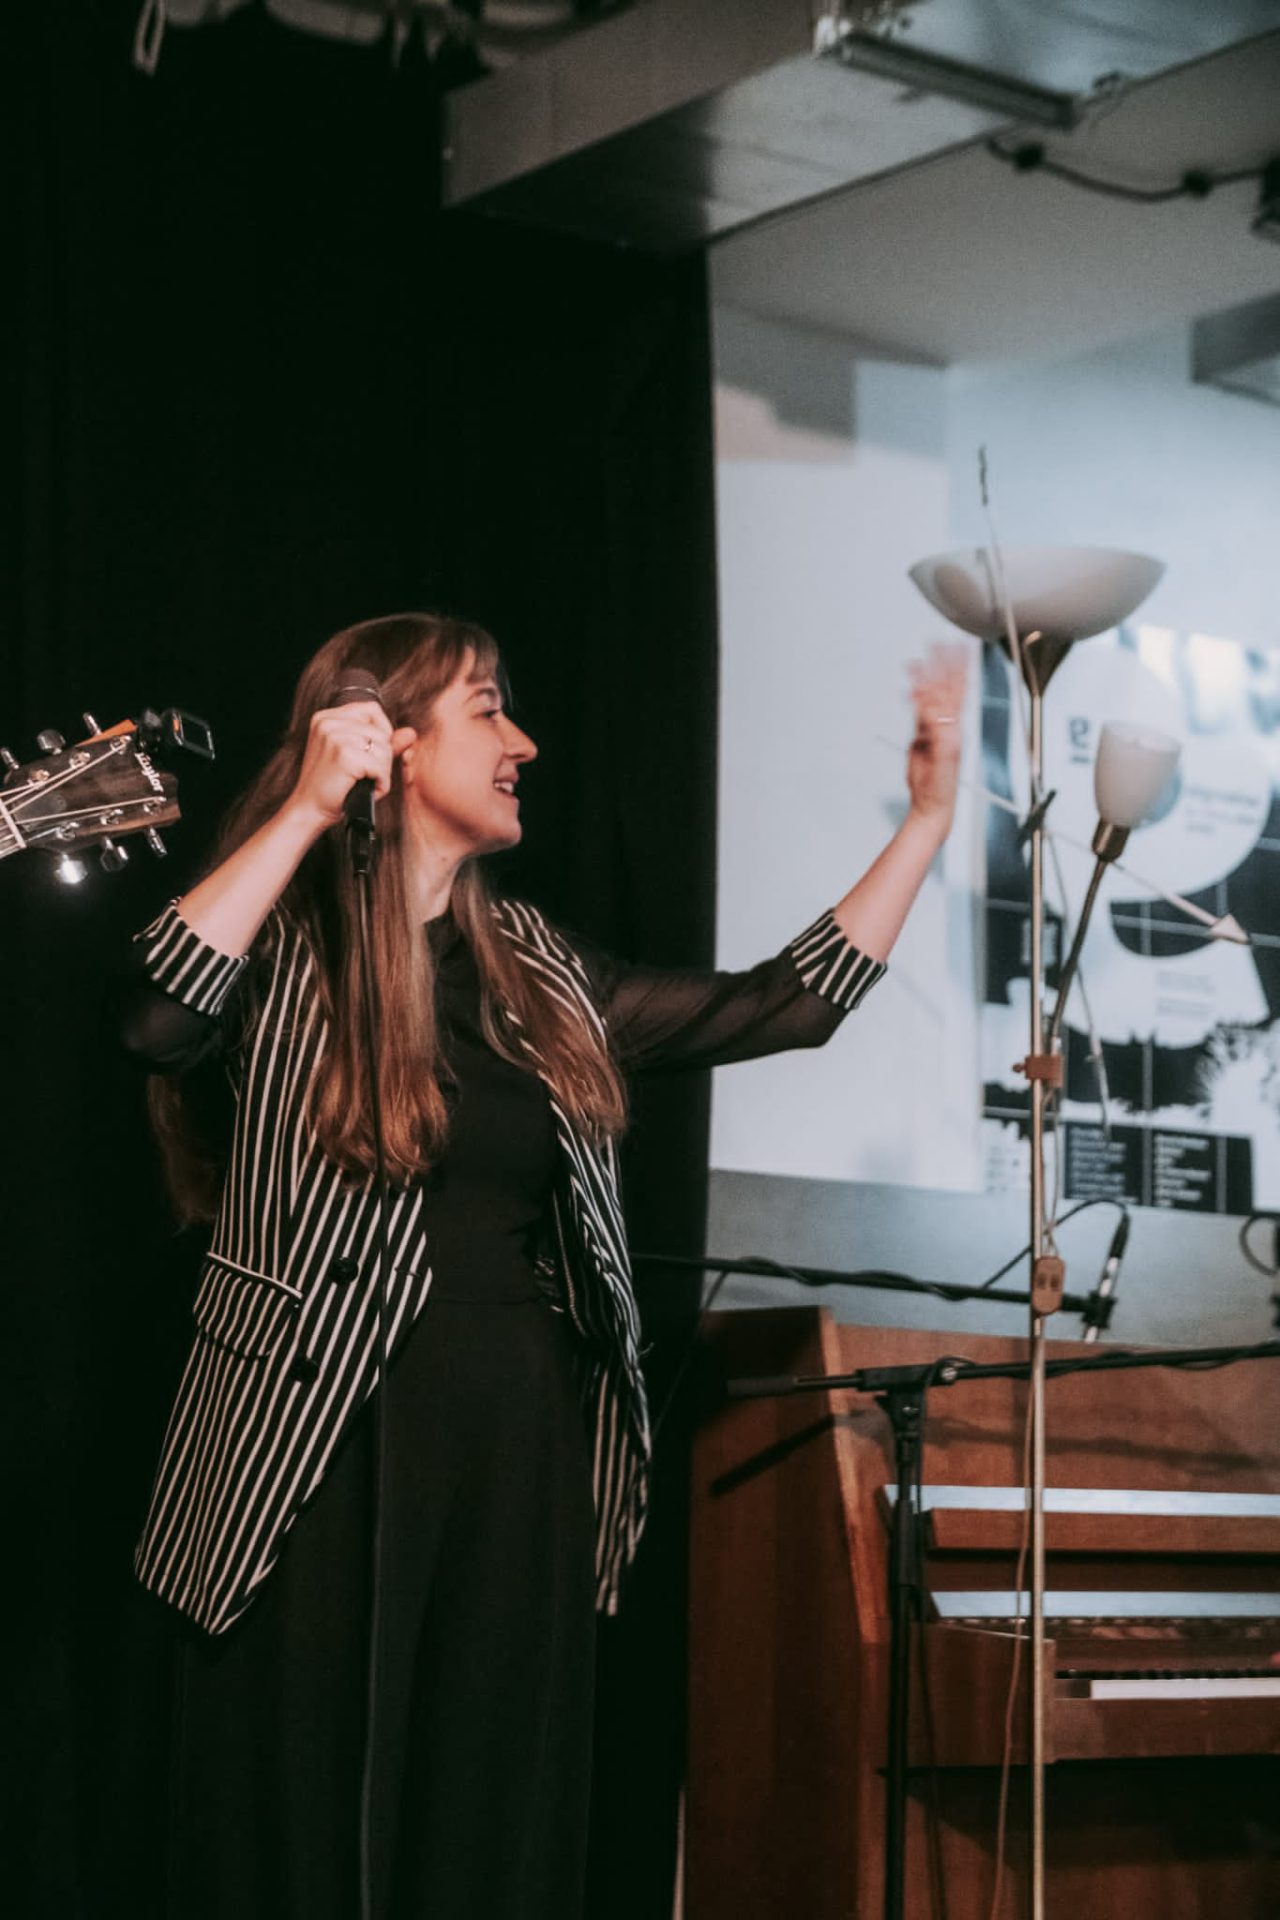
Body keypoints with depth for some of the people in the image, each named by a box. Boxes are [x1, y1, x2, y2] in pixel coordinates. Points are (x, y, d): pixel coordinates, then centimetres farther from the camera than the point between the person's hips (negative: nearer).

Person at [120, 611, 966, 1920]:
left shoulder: (536, 973, 14)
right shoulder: (286, 954, -4)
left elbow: (788, 1004, 16)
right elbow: (158, 1021, -26)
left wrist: (930, 817, 17)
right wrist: (305, 810, -22)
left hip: (524, 1468, 6)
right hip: (327, 1466, -5)